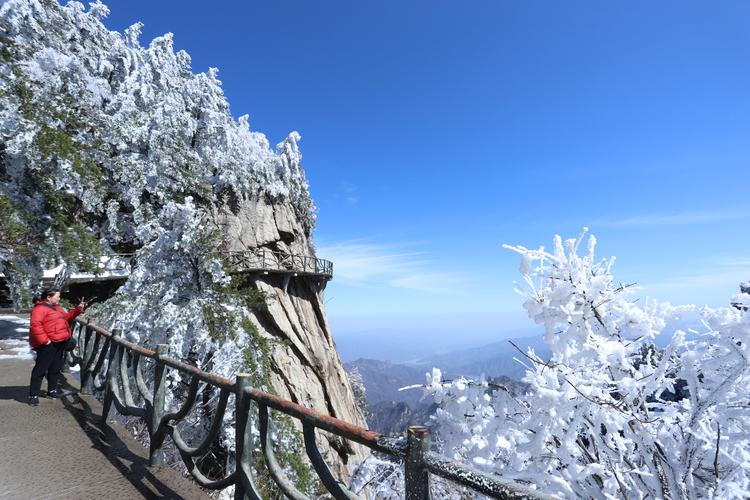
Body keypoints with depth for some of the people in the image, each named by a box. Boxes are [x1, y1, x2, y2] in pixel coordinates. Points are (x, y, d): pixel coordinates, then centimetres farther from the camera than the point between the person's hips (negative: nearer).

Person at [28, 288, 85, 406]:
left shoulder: (57, 307, 16)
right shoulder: (40, 308, -16)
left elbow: (66, 317, 26)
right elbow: (35, 325, -26)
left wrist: (78, 309, 12)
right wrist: (44, 340, -27)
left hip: (59, 343, 10)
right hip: (48, 344, -10)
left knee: (56, 368, 17)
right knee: (41, 369, -4)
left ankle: (53, 390, 29)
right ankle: (33, 395, 3)